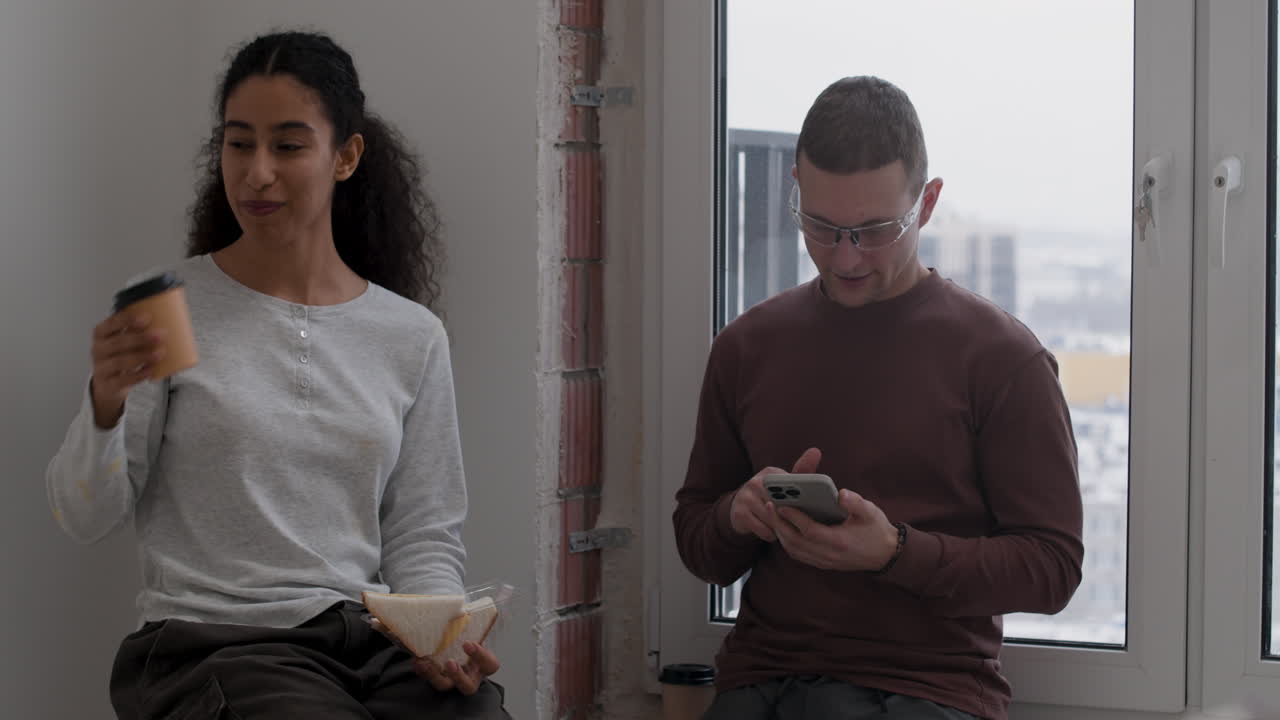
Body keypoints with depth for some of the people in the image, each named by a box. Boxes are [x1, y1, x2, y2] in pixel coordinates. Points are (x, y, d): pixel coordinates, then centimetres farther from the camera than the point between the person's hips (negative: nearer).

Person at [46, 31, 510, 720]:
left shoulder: (413, 337, 9)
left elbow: (424, 534, 11)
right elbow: (83, 515, -1)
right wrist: (106, 403, -19)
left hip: (376, 638, 3)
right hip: (213, 639, -3)